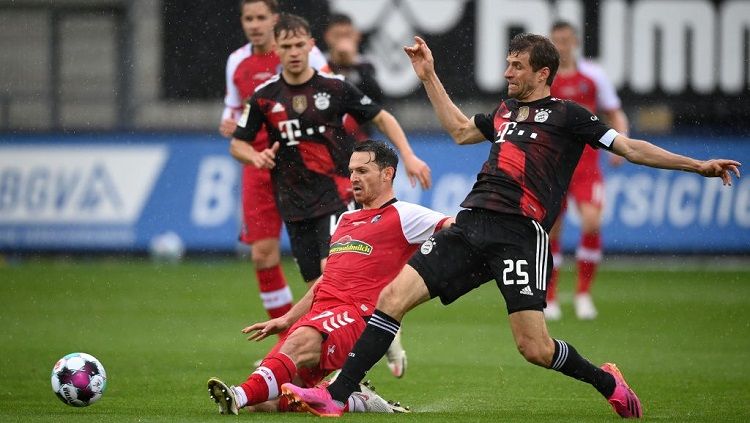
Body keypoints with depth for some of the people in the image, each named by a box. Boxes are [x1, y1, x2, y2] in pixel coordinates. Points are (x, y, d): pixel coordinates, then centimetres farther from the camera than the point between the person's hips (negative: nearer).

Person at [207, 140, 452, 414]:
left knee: (301, 340, -38)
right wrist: (287, 319, 31)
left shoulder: (403, 216, 6)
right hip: (321, 311, 8)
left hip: (357, 314, -8)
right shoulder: (346, 220, 30)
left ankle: (241, 396, -58)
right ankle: (357, 402, 0)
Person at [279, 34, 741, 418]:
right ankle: (335, 397, -9)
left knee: (534, 348, -15)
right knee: (393, 297, -8)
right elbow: (460, 129, 40)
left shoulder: (566, 114, 5)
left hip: (521, 234, -6)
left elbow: (628, 146, 3)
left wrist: (697, 165, -6)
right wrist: (429, 75, 39)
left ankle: (607, 382, 15)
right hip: (471, 224, 6)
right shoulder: (505, 112, 24)